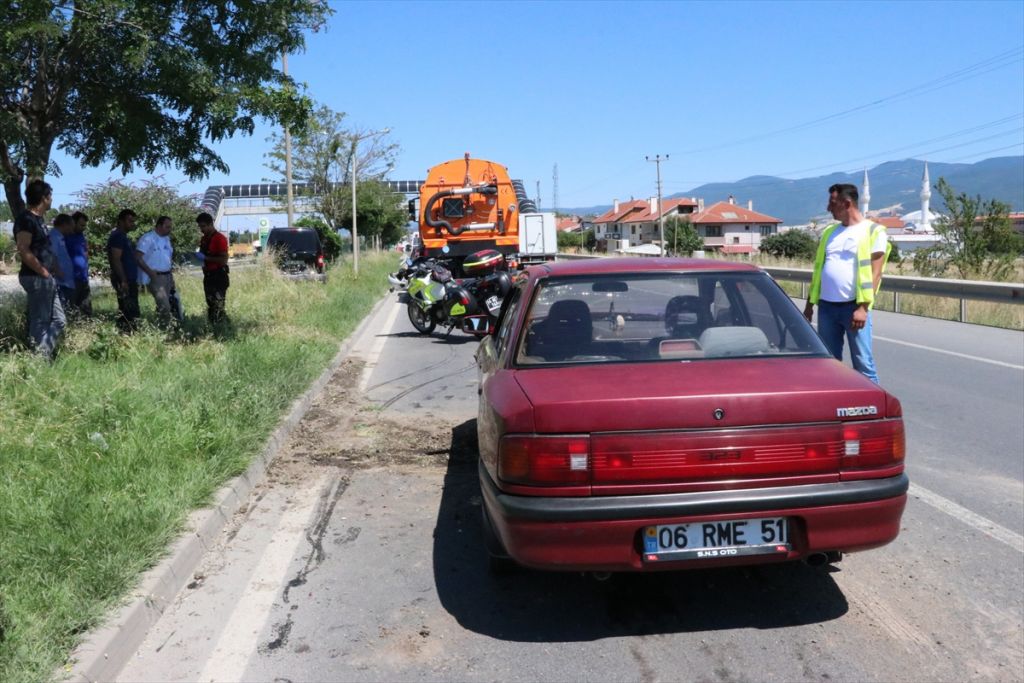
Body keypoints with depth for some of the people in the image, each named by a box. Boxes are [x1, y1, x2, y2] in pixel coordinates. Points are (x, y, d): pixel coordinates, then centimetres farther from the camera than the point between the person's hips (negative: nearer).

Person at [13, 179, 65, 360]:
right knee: (40, 322, -4)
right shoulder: (26, 219, -13)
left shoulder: (37, 218, 16)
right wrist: (43, 272, -15)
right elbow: (23, 251, -21)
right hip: (36, 279, -10)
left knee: (58, 320, 12)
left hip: (46, 280, 10)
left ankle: (44, 357, 15)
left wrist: (50, 272, 15)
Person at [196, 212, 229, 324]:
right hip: (208, 276, 9)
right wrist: (197, 256, 4)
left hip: (219, 277, -9)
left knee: (218, 309, -10)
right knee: (210, 306, 15)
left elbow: (223, 260, -19)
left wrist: (205, 258, -20)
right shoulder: (203, 239, 12)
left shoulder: (220, 239, -13)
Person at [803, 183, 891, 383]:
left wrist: (863, 307, -15)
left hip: (853, 307, -5)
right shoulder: (829, 232, 15)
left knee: (863, 362, -4)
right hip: (826, 306, 6)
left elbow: (875, 273, -8)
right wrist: (810, 303, 14)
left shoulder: (873, 232, -2)